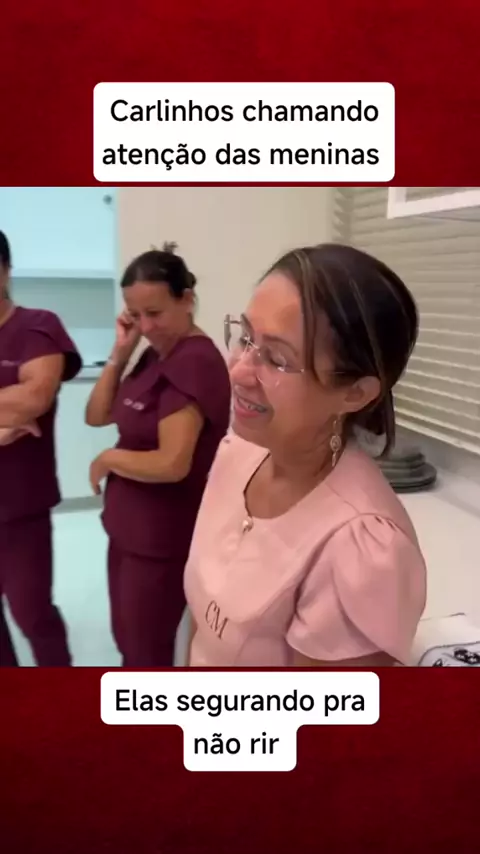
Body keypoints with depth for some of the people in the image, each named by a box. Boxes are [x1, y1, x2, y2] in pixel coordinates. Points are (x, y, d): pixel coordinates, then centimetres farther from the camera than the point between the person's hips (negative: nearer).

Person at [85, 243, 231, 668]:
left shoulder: (195, 361, -23)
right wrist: (120, 353, -4)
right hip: (128, 527, 9)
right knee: (128, 643, 25)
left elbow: (172, 464, -28)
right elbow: (97, 415, 8)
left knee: (147, 654, 11)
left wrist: (107, 460, -11)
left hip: (164, 538, -9)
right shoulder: (154, 353, 4)